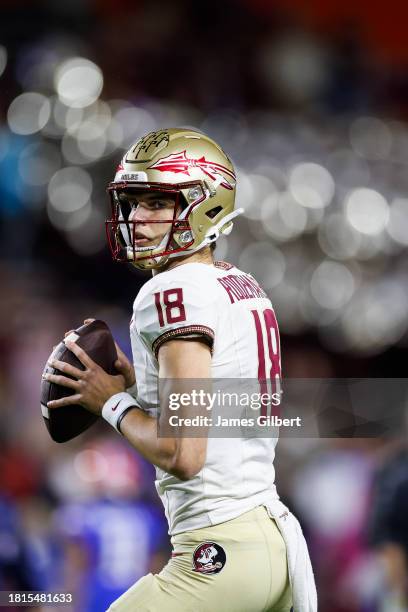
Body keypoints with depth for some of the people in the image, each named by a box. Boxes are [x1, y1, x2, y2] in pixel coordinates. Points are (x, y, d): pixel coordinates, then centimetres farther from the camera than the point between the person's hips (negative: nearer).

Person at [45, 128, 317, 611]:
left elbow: (183, 454, -19)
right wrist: (139, 388, 13)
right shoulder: (245, 287, 14)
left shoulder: (177, 291, -13)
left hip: (220, 551, -9)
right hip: (276, 540, 9)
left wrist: (114, 403, -3)